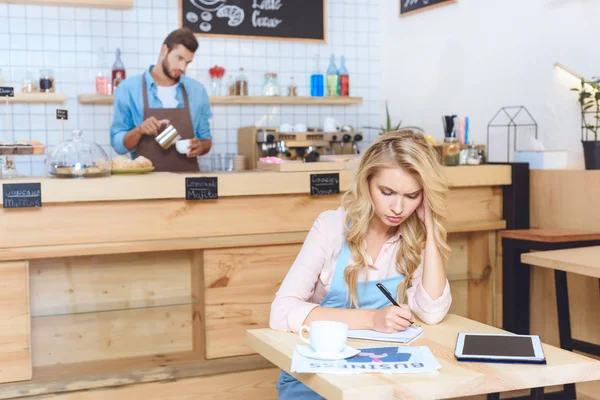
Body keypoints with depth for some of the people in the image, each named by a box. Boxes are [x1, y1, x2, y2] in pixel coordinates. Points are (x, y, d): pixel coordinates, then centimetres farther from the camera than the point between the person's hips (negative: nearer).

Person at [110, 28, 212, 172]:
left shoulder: (197, 91, 8)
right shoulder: (128, 88, 1)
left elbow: (205, 139, 15)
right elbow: (118, 144, 2)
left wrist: (201, 147, -6)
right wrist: (138, 130, -15)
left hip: (187, 176, 3)